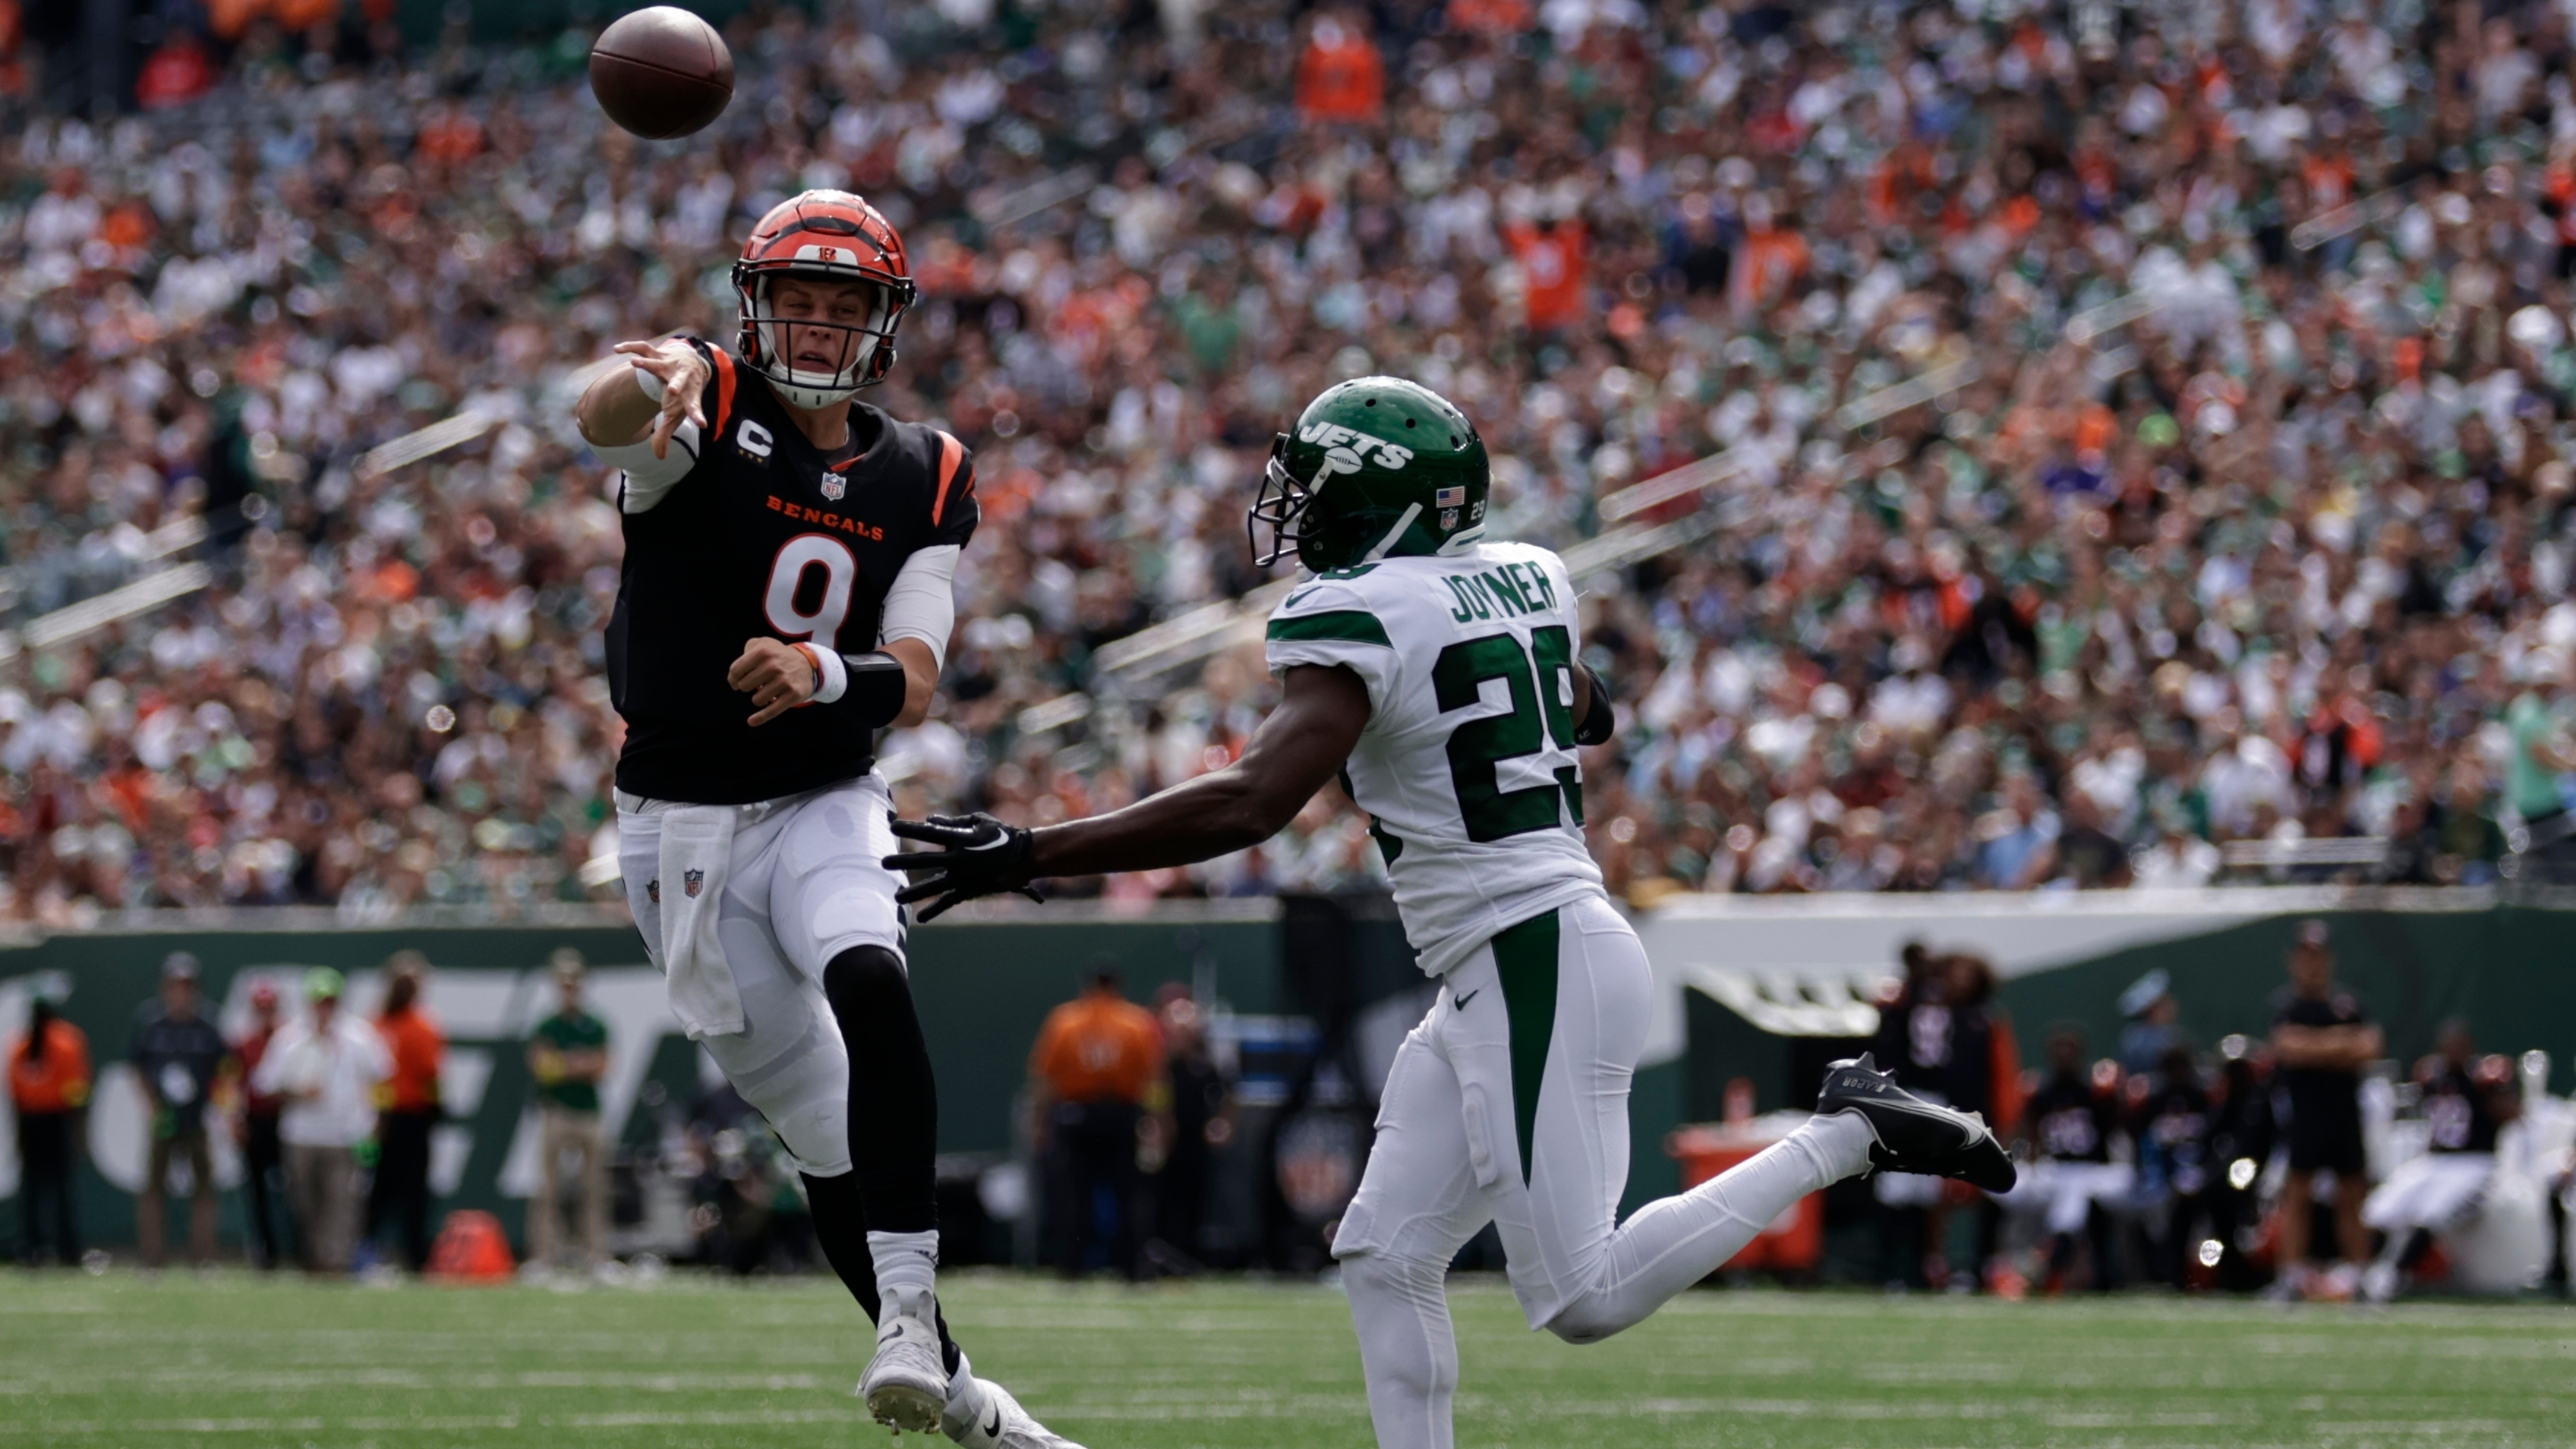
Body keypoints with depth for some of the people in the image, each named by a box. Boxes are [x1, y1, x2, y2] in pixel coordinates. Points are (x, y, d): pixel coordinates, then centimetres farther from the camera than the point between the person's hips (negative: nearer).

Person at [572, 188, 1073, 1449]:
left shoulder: (922, 480, 3)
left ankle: (909, 1316, -35)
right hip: (684, 822, -1)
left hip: (828, 806, 1)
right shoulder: (709, 408, -9)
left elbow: (914, 685, -5)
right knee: (824, 1133, 3)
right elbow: (604, 421, -35)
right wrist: (642, 387, -60)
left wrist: (824, 673, -29)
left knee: (870, 986, -31)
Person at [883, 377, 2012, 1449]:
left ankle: (1847, 1135, -6)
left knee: (1582, 1298, -8)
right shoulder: (1528, 580, 10)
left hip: (1536, 970, -10)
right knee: (1385, 1260, 8)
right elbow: (1588, 712, 31)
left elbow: (1251, 804, -25)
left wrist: (1026, 856, -22)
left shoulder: (1358, 617, -15)